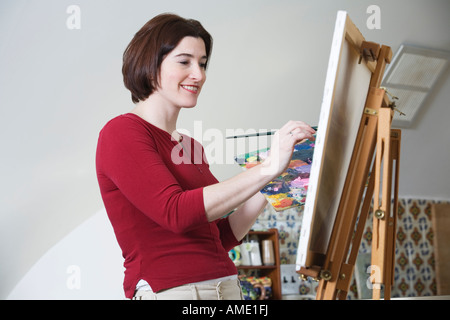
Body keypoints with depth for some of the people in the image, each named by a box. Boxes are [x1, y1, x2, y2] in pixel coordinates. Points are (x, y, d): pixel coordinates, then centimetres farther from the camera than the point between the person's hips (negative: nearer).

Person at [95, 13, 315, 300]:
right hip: (168, 289, -6)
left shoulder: (192, 146, 15)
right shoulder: (122, 133, -6)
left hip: (227, 284, 6)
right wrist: (268, 168, -20)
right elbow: (176, 212, -19)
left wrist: (267, 191, 1)